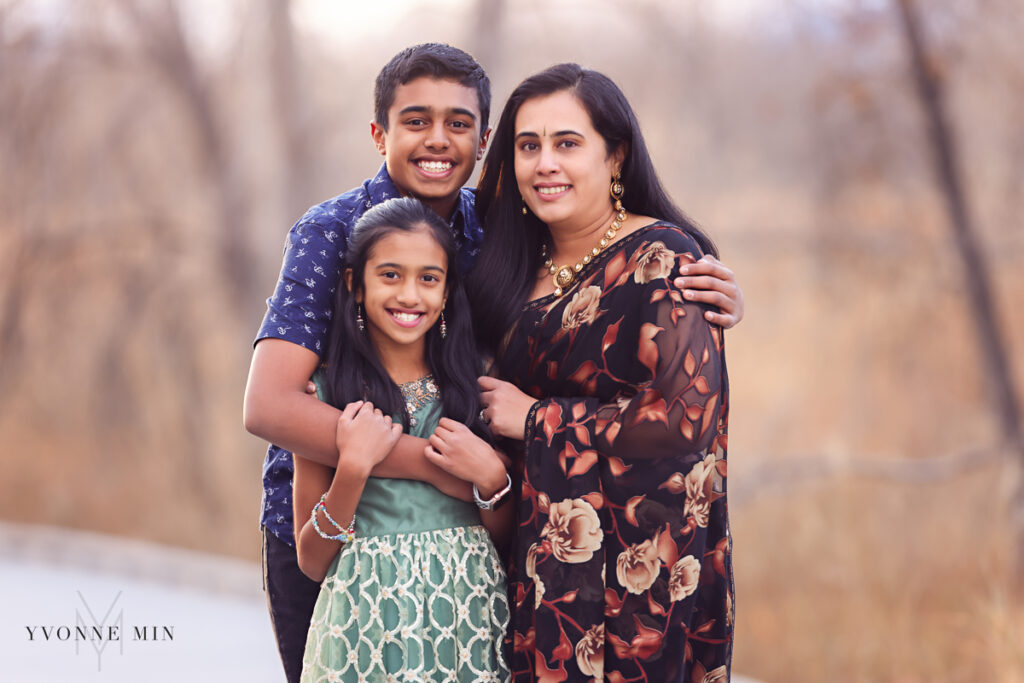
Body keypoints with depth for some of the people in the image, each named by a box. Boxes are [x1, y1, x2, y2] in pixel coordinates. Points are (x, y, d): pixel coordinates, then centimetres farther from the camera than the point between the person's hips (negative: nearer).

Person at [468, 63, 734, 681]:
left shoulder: (661, 258, -10)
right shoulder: (522, 268, 11)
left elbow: (687, 417, -19)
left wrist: (537, 420, -11)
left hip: (638, 556, -6)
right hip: (544, 554, 6)